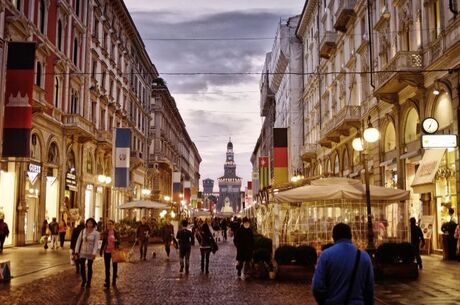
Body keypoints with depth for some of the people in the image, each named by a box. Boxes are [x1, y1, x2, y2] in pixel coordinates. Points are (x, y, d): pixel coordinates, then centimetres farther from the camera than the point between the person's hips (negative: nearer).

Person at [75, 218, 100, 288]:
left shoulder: (96, 233, -7)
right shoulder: (82, 231, 1)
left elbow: (96, 243, -11)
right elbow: (78, 241, 5)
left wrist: (94, 253, -19)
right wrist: (76, 251, 1)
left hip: (90, 253, -2)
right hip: (82, 252, 2)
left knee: (89, 267, 7)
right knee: (82, 267, -1)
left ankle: (88, 282, 20)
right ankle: (84, 280, 22)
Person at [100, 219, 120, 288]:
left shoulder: (116, 233, -2)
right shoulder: (105, 233, 1)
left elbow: (119, 242, 2)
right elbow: (103, 242, 9)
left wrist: (116, 241, -20)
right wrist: (101, 251, 7)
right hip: (107, 252, 1)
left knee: (115, 267, 6)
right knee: (107, 267, 3)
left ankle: (114, 282, 17)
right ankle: (107, 282, 9)